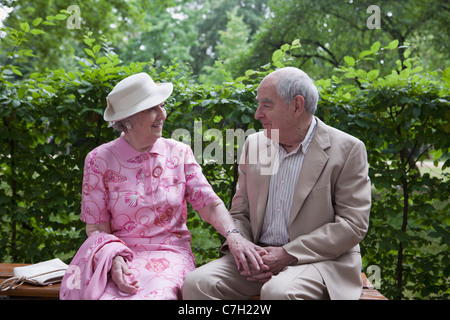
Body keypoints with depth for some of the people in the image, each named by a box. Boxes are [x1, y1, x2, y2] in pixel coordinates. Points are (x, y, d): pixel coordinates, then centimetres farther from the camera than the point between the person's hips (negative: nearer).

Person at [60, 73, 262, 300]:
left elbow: (209, 204, 0)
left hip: (169, 255, 1)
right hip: (118, 256, 0)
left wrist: (233, 235, -19)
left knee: (155, 294, -29)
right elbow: (96, 227, 0)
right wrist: (114, 259, -19)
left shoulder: (179, 153, 5)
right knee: (105, 296, -29)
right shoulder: (99, 160, 0)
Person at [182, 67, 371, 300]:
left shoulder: (347, 150, -5)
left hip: (320, 260, -4)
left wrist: (287, 254, -17)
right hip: (258, 255, 5)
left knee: (278, 292, -36)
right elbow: (239, 213, 14)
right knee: (196, 284, -19)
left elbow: (352, 224, -10)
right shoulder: (254, 144, 11)